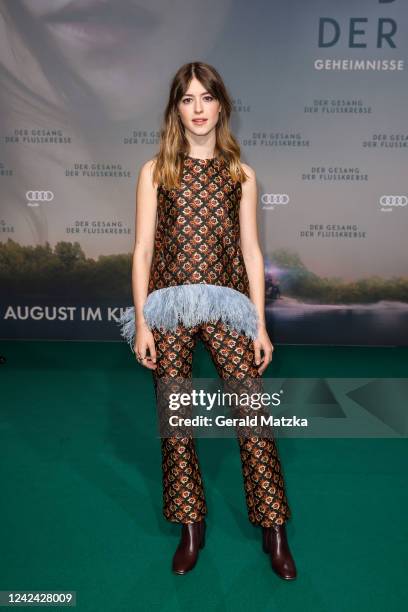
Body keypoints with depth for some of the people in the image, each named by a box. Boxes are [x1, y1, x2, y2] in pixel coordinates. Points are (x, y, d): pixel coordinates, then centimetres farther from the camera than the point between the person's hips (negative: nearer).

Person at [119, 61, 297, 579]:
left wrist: (260, 324, 2)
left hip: (227, 305, 0)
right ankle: (191, 529, 23)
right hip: (168, 307, 0)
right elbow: (142, 250, 3)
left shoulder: (241, 175, 10)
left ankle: (274, 530, 12)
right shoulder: (155, 171, 8)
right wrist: (140, 321, -4)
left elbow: (251, 252, 7)